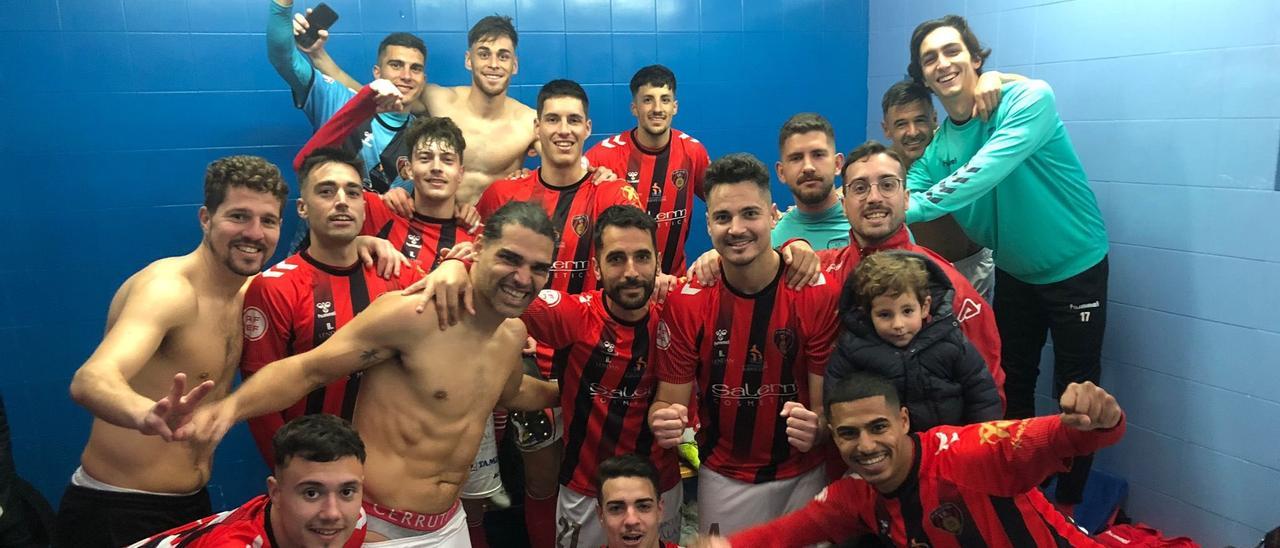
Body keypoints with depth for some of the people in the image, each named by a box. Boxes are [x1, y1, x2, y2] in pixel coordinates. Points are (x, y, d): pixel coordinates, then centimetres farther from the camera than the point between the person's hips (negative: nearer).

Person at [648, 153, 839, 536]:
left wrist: (814, 427, -35)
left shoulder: (819, 294, -16)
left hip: (804, 475, 0)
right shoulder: (685, 302, -13)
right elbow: (669, 400, -10)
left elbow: (827, 403, -12)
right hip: (723, 478, 1)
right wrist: (663, 419, -33)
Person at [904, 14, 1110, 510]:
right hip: (1014, 273, 5)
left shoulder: (1029, 99, -24)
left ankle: (1069, 502, 25)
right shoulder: (937, 145, -7)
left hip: (1076, 268, -5)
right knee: (1012, 386, 17)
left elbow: (982, 173, -38)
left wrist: (907, 209, -41)